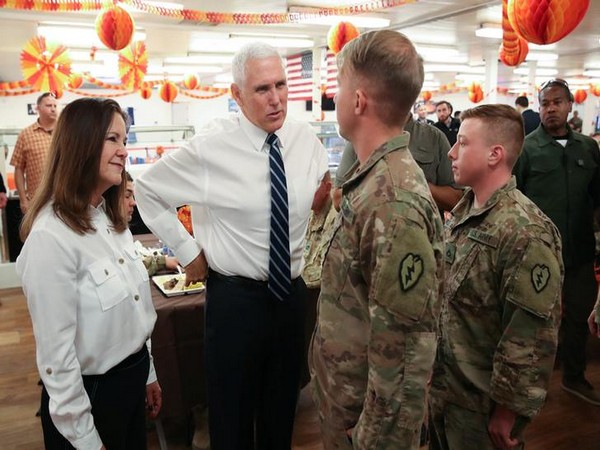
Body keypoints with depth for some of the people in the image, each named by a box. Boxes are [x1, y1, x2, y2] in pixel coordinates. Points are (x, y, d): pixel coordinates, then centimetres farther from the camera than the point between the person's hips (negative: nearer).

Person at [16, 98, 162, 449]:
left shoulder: (112, 219, 3)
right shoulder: (51, 236, -23)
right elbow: (56, 352, -21)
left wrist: (148, 374, 14)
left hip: (134, 377, 8)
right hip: (91, 392, -7)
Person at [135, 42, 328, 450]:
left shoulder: (306, 138, -2)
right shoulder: (211, 147, -14)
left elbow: (324, 186, 19)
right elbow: (147, 190, -2)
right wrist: (187, 251, -5)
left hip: (293, 291, 4)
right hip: (236, 295, -4)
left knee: (283, 406, 23)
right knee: (233, 409, 14)